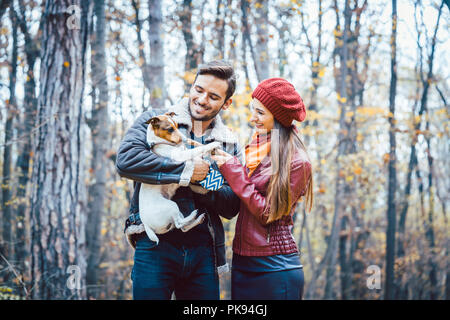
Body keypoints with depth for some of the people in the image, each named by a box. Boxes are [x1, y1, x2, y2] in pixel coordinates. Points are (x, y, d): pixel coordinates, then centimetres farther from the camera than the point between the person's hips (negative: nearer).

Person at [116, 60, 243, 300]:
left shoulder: (229, 145, 13)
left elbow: (231, 207, 7)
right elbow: (126, 160, -15)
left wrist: (203, 184, -12)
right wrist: (187, 171, -14)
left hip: (203, 248, 3)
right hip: (155, 243, -3)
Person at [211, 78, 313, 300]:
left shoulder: (296, 162, -11)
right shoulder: (254, 150, 9)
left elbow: (269, 213, -14)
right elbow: (236, 205, 9)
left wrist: (234, 172, -13)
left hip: (275, 267, -6)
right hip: (242, 263, 7)